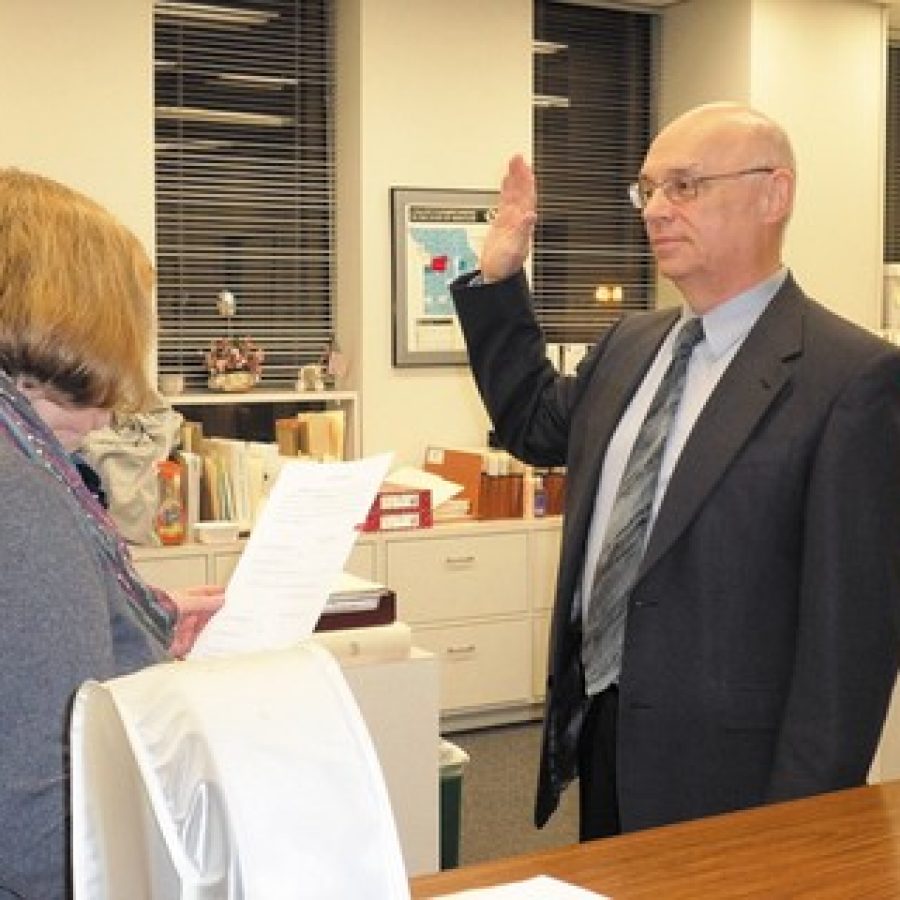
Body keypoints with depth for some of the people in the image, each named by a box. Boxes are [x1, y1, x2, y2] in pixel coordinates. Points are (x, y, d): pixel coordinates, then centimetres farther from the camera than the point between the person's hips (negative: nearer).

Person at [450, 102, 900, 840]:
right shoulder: (630, 344, 7)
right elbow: (537, 425, 25)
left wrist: (799, 825, -18)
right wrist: (498, 278, 13)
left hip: (724, 766, -7)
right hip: (599, 730, 7)